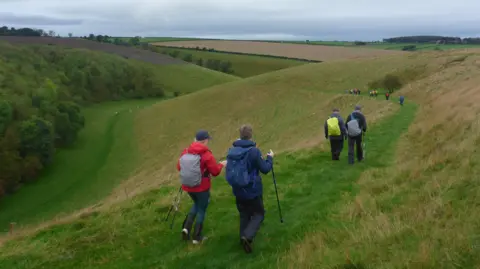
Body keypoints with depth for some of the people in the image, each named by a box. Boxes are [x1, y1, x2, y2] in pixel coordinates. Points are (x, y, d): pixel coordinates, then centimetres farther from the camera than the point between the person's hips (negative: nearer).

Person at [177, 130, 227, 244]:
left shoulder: (185, 152, -5)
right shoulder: (207, 155, -19)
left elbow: (179, 167, 5)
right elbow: (215, 172, -13)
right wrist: (221, 164, 6)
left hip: (187, 186, 5)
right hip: (202, 188, -5)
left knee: (197, 204, 29)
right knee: (202, 209, 15)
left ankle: (186, 227, 13)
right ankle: (197, 237, 22)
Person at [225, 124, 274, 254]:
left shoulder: (232, 150, -4)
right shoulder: (254, 151, -20)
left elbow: (230, 170, 6)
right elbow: (265, 169, -13)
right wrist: (270, 158, 4)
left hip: (238, 191, 5)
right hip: (253, 190, -4)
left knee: (244, 215, 20)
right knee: (259, 214, 11)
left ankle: (244, 238, 24)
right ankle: (247, 236, -9)